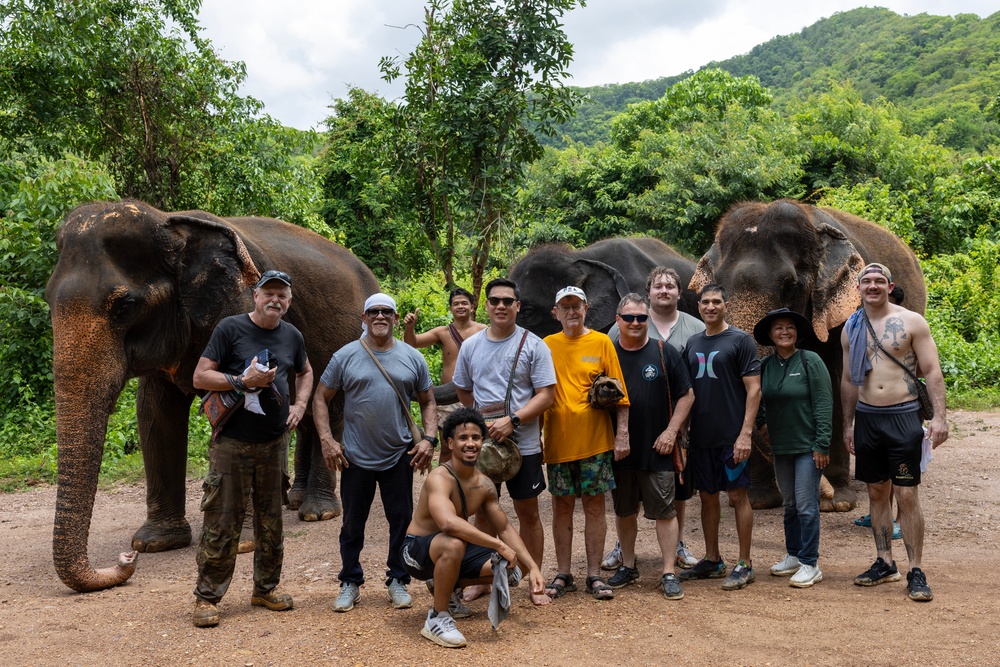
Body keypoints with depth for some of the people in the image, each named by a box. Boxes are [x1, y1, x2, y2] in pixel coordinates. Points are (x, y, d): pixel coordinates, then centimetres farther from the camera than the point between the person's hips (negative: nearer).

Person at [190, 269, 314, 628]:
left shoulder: (292, 336, 8)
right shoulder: (231, 328, -6)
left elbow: (305, 372, 26)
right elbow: (200, 376, -8)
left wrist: (300, 405, 10)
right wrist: (243, 381, -20)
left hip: (275, 443, 5)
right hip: (232, 442, -5)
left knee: (271, 521, 13)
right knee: (222, 522, -2)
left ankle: (266, 588, 28)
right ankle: (206, 597, 11)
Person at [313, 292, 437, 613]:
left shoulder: (412, 358, 3)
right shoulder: (345, 356, -1)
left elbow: (428, 401, 9)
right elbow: (320, 398, 2)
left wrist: (428, 438, -4)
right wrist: (326, 439, -8)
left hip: (400, 456, 1)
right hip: (356, 457, -1)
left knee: (402, 521, 8)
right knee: (352, 524, 9)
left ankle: (398, 581, 24)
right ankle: (350, 583, 25)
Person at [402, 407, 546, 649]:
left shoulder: (484, 484, -1)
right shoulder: (439, 478, -26)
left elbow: (505, 529, 9)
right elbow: (448, 523, -43)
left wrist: (533, 568, -1)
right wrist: (499, 545, -38)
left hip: (451, 550, 8)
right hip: (417, 551, -8)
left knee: (509, 566, -4)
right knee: (454, 544, -39)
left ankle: (448, 588, 18)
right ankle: (436, 618, -17)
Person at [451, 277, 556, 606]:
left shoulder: (533, 345, -4)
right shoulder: (471, 346, 6)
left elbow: (546, 395, -9)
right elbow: (463, 391, 17)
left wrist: (512, 420, -19)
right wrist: (483, 416, 4)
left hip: (523, 443, -3)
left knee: (528, 512, 7)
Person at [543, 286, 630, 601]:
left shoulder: (601, 342, 2)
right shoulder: (547, 346, 6)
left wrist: (622, 433, -5)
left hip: (595, 441, -1)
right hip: (558, 442, 1)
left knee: (595, 507, 5)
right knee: (561, 507, 8)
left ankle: (594, 575, 15)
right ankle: (563, 575, 19)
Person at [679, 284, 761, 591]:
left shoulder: (740, 340, -4)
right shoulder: (693, 343, 12)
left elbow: (753, 389, -9)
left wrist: (745, 433, -16)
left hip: (731, 436, -6)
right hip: (700, 436, 6)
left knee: (738, 495, 0)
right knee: (707, 496, 12)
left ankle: (744, 565, 9)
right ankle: (712, 560, 24)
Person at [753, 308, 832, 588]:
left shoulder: (810, 361, -9)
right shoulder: (765, 365, 5)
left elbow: (824, 404, -13)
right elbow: (757, 399, 24)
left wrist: (822, 444, -16)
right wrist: (762, 423, 11)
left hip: (808, 446, -5)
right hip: (780, 447, 6)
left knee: (806, 506, -5)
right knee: (790, 505, 15)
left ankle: (810, 564, 4)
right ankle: (793, 556, 27)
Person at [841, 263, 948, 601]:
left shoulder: (911, 321, -3)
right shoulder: (851, 329, 9)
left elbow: (932, 372, -6)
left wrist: (939, 417, -15)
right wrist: (848, 424, 14)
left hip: (903, 416, -4)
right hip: (867, 418, 4)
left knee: (907, 496, -4)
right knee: (877, 493, 11)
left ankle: (915, 572, 6)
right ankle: (885, 563, 23)